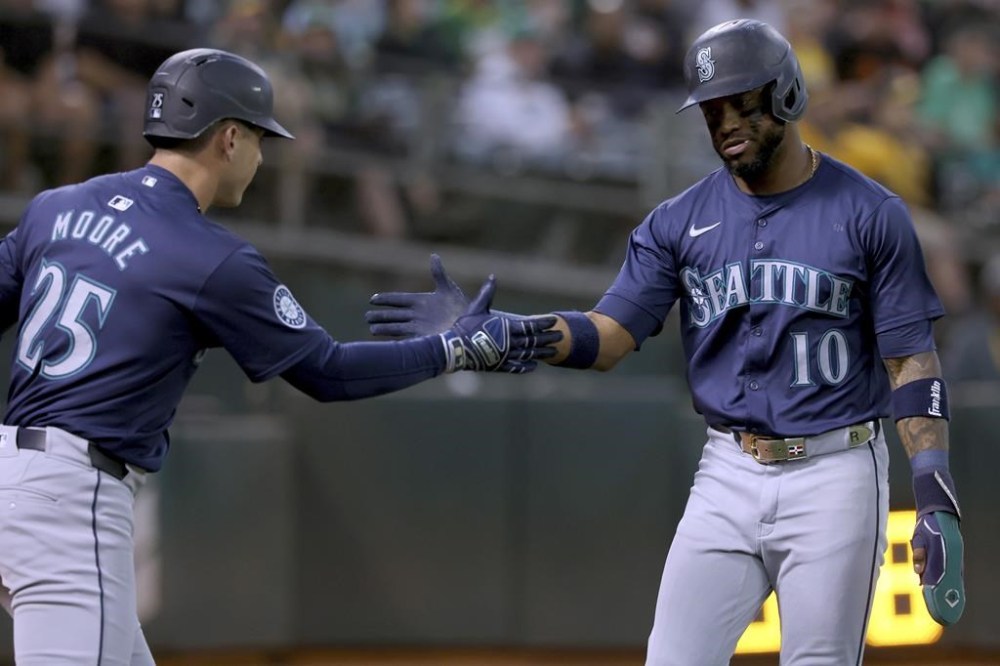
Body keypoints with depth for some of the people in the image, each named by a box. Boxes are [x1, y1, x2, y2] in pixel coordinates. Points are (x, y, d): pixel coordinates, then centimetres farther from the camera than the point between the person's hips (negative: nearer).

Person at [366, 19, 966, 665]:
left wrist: (936, 499, -13)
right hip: (727, 474, 3)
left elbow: (911, 359, -5)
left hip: (832, 478, -3)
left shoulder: (872, 215, -4)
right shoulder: (681, 222, 5)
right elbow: (607, 336, 0)